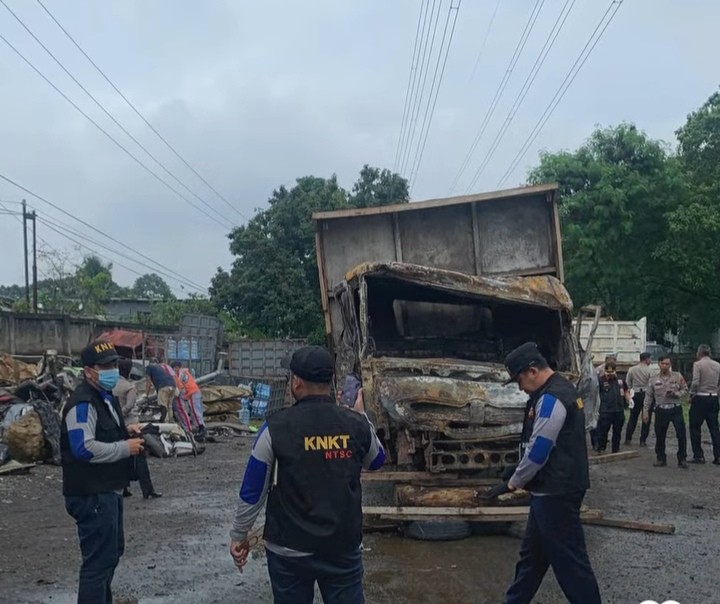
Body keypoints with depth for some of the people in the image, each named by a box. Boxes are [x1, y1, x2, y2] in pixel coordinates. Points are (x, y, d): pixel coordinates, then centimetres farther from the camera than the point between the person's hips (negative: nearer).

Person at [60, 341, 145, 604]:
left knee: (113, 551, 24)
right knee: (99, 559, -5)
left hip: (108, 491, 11)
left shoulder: (105, 396, 13)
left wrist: (126, 431, 7)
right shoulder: (83, 403, -20)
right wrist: (126, 447, -22)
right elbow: (84, 448, -30)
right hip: (92, 495, -11)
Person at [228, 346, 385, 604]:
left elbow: (252, 490, -6)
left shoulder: (276, 427, -13)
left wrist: (239, 535, 8)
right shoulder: (356, 424, -6)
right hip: (344, 545, 2)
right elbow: (376, 461, 16)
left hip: (289, 548, -2)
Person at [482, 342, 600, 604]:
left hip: (556, 491, -11)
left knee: (567, 557, -1)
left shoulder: (551, 399, -20)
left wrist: (511, 483, -8)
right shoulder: (560, 390, 13)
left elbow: (537, 452, -21)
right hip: (556, 488, 11)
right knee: (533, 552, 19)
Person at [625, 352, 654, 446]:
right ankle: (643, 440, 5)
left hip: (636, 395, 3)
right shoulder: (649, 371, -9)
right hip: (647, 395, -3)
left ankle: (628, 439, 10)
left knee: (633, 418, 11)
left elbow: (627, 384, 3)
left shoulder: (632, 369, 1)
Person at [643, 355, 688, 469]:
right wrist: (645, 411, 3)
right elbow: (648, 396, 7)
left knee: (682, 435, -4)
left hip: (675, 409, -1)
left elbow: (685, 389, 5)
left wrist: (676, 394, -14)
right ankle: (661, 459, 20)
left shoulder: (677, 376, 2)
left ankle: (682, 459, 9)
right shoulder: (653, 379, 5)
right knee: (660, 436, 6)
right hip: (661, 410, 1)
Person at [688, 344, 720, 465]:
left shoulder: (698, 364, -9)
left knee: (695, 428, 4)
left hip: (700, 398, -5)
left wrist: (691, 395, -5)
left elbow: (695, 382, -17)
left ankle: (698, 456, 5)